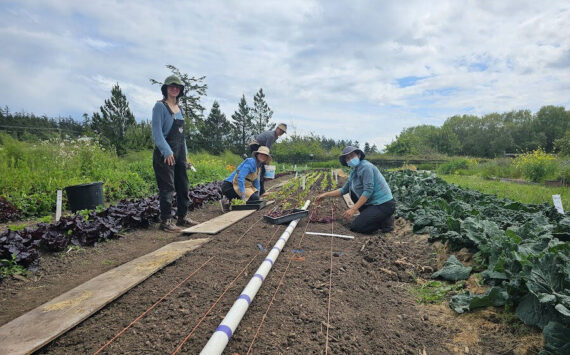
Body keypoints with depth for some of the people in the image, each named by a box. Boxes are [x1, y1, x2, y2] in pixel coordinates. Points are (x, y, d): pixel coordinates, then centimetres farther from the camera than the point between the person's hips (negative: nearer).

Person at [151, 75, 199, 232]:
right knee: (167, 187, -6)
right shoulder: (160, 106, -6)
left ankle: (182, 217, 23)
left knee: (183, 185, 11)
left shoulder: (179, 108, 16)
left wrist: (185, 153, 15)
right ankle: (165, 221, 3)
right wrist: (167, 151, -21)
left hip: (179, 152, 8)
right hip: (165, 153, -8)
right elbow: (156, 132, -14)